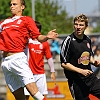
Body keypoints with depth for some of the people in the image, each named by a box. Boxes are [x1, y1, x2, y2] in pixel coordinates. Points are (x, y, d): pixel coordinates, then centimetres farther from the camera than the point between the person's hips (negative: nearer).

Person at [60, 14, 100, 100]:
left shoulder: (87, 40, 7)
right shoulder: (69, 41, -13)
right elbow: (64, 64, -13)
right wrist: (81, 71, -20)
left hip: (91, 78, 6)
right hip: (77, 82, -6)